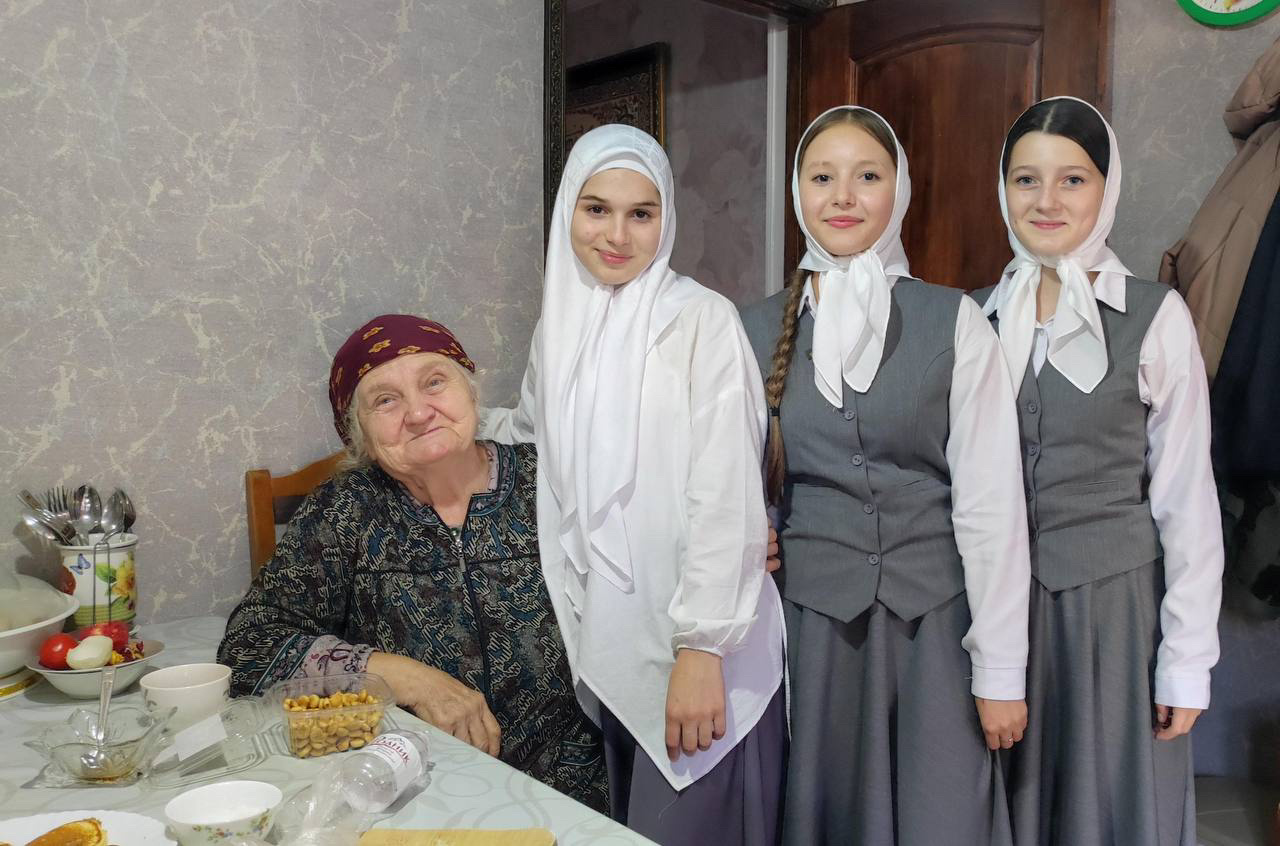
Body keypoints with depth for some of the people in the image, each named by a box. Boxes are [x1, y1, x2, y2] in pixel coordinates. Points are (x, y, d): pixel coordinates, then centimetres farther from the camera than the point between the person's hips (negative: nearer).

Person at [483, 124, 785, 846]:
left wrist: (702, 651, -18)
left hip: (695, 653, -5)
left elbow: (725, 497, -15)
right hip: (605, 644, 6)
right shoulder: (560, 326, 7)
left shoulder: (703, 320, -11)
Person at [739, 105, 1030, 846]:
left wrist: (1001, 668, -6)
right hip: (811, 615, 2)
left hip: (935, 616, -1)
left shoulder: (955, 323, -4)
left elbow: (991, 503, -5)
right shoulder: (758, 330, 2)